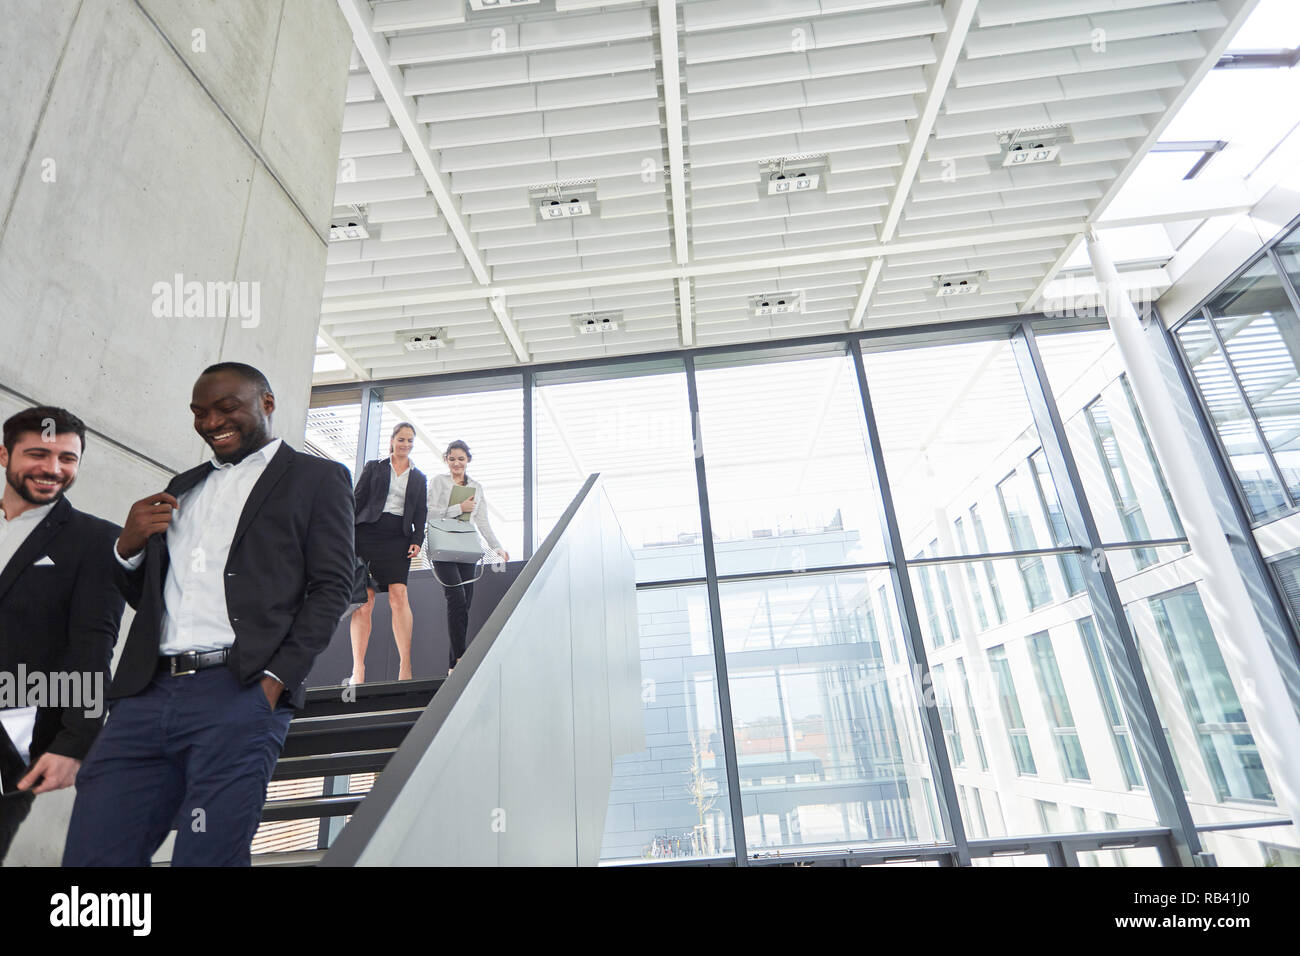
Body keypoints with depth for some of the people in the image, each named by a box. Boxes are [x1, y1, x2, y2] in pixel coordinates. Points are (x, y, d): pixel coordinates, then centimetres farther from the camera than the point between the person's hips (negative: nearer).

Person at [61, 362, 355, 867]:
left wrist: (276, 679, -13)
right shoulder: (185, 486, 24)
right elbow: (142, 596, 26)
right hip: (146, 695, 6)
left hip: (239, 696, -6)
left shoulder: (316, 477, 5)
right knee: (90, 854, 4)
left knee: (206, 855, -3)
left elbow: (331, 587, -3)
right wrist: (128, 545, 5)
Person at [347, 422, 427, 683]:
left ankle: (405, 667, -18)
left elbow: (421, 512, 15)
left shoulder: (419, 478, 20)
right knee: (364, 598, -7)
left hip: (398, 538, 1)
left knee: (399, 595, -15)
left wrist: (417, 540, 0)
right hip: (368, 532, -1)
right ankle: (358, 671, -8)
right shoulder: (374, 467, 16)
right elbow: (357, 500, 10)